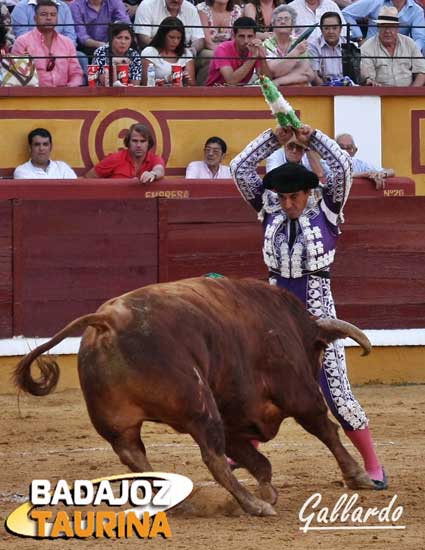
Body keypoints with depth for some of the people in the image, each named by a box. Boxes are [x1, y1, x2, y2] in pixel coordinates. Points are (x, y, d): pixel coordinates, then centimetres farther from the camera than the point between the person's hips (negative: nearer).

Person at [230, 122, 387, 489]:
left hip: (318, 316, -4)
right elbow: (241, 167, 0)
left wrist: (312, 138, -11)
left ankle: (373, 466, 0)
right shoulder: (271, 211, 3)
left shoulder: (325, 212, -5)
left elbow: (342, 167, -17)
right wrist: (276, 138, -5)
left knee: (337, 394, -7)